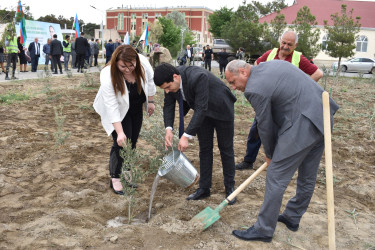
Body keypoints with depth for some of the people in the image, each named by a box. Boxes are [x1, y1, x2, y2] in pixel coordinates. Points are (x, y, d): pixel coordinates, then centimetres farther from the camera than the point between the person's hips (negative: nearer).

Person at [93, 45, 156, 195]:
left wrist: (150, 101, 3)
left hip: (136, 108, 5)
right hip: (119, 111, -4)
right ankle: (115, 178, 4)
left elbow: (149, 80, -4)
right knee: (121, 143, -12)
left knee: (132, 142, 10)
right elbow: (112, 107, -34)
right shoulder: (108, 76, -35)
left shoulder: (143, 63, -26)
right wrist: (120, 132, -36)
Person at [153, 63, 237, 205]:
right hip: (203, 113, 6)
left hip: (221, 109, -6)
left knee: (226, 149, 6)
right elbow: (168, 105, -8)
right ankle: (204, 188, 19)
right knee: (205, 149, 9)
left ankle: (229, 188, 20)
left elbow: (201, 109, -40)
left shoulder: (198, 77, -40)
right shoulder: (170, 81, -18)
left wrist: (186, 136, -41)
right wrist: (168, 129, -23)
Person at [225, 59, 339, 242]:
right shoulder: (273, 63, 14)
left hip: (302, 127, -10)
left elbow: (265, 126, -4)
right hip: (323, 117, 10)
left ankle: (263, 230, 15)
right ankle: (293, 217, 41)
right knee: (308, 176, 21)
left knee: (276, 178, 2)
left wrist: (269, 154, 14)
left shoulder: (255, 88, -12)